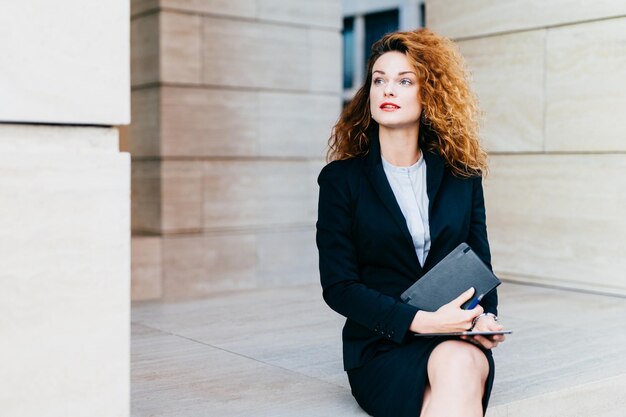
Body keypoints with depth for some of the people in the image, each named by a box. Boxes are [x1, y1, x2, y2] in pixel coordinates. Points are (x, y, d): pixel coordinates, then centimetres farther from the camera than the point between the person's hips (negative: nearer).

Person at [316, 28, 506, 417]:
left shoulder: (463, 175, 9)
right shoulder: (341, 178, 1)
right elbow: (338, 286, -4)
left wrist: (487, 318, -8)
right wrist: (420, 321, -17)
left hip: (457, 342, 2)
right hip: (380, 345, -2)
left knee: (459, 365, -35)